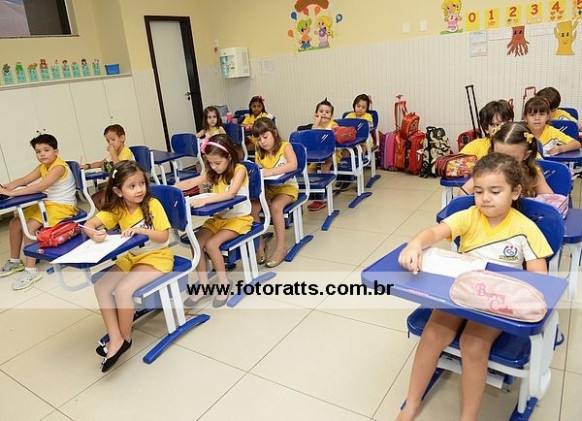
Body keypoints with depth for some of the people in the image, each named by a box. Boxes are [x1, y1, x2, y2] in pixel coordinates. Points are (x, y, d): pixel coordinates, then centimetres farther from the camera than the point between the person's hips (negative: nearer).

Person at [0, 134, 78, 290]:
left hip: (63, 207, -9)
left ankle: (31, 270, -16)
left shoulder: (59, 167, -20)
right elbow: (24, 180, 5)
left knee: (29, 226, -24)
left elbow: (40, 187, -31)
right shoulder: (43, 166, 8)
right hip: (47, 204, 9)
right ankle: (15, 261, 22)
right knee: (15, 223, 6)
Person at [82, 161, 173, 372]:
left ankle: (125, 338, 0)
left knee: (122, 289, -24)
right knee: (101, 286, -12)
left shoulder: (152, 204, -14)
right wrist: (94, 234, -29)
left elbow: (163, 236, -15)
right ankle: (115, 339, -7)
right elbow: (88, 224, -6)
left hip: (156, 257, -6)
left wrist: (140, 230, -31)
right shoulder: (117, 209, -2)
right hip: (130, 257, 6)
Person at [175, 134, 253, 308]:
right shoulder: (212, 173, 5)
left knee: (211, 244, -25)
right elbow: (190, 183, -4)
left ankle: (224, 284, -7)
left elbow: (230, 194, -31)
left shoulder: (239, 169, -14)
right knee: (196, 243, -15)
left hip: (239, 218, -6)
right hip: (218, 217, 6)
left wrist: (204, 200, -41)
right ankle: (203, 286, -4)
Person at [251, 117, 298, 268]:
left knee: (275, 206, -34)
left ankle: (280, 247, -21)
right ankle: (259, 243, -5)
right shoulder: (259, 154, 8)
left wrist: (271, 171, -38)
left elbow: (293, 165, -26)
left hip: (287, 186, -5)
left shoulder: (285, 146, -8)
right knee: (251, 207, -22)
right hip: (267, 188, 5)